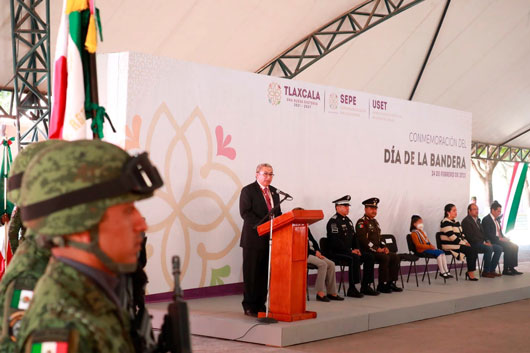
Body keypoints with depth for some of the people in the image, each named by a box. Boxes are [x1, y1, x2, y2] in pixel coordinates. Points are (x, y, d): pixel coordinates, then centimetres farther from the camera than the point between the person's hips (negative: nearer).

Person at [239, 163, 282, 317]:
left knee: (265, 274, 8)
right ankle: (249, 307, 4)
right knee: (251, 274, -1)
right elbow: (245, 213, -13)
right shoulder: (248, 190, -4)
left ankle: (260, 305, 14)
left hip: (270, 239, 6)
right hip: (254, 239, -6)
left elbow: (278, 213, 20)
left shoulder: (274, 191, 17)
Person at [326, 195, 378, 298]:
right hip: (337, 252, -9)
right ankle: (352, 288, -30)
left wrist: (356, 249, 4)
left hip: (348, 251, 9)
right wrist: (350, 251, -20)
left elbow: (354, 237, 24)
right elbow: (335, 241, -21)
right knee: (354, 258, -34)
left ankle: (365, 286, 2)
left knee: (369, 257, -3)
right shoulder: (333, 221, -12)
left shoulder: (348, 220, 19)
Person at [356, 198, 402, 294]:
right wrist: (376, 249, -21)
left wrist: (384, 247, 6)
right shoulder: (361, 222, -9)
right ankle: (382, 285, -19)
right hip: (367, 251, -9)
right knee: (385, 258, -29)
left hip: (378, 250, 9)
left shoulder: (375, 221, 21)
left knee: (395, 257, -6)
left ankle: (391, 283, -2)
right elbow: (363, 240, -20)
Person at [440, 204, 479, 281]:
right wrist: (464, 243, -16)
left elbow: (461, 234, 18)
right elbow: (452, 237, -18)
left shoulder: (456, 222, 19)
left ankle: (470, 272, -8)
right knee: (471, 251, -20)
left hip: (458, 244, 9)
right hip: (450, 246, -9)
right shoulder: (445, 222, -11)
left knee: (474, 251, -11)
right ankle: (470, 273, -12)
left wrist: (466, 242, -1)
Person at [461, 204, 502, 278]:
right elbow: (470, 236, -16)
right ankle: (485, 272, -21)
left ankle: (492, 270, -1)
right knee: (489, 249, -31)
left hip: (482, 243, 9)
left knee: (499, 248, -3)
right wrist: (483, 243, -18)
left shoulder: (478, 220, 21)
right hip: (472, 244, -9)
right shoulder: (466, 221, -8)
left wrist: (487, 241, 3)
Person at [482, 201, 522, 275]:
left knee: (514, 246, -8)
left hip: (499, 240, 9)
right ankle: (505, 270, -19)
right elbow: (488, 234, -18)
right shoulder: (486, 220, -9)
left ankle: (511, 268, -9)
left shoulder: (497, 220, 19)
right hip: (492, 241, -9)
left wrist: (504, 238, 3)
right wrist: (499, 239, -22)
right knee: (508, 247, -26)